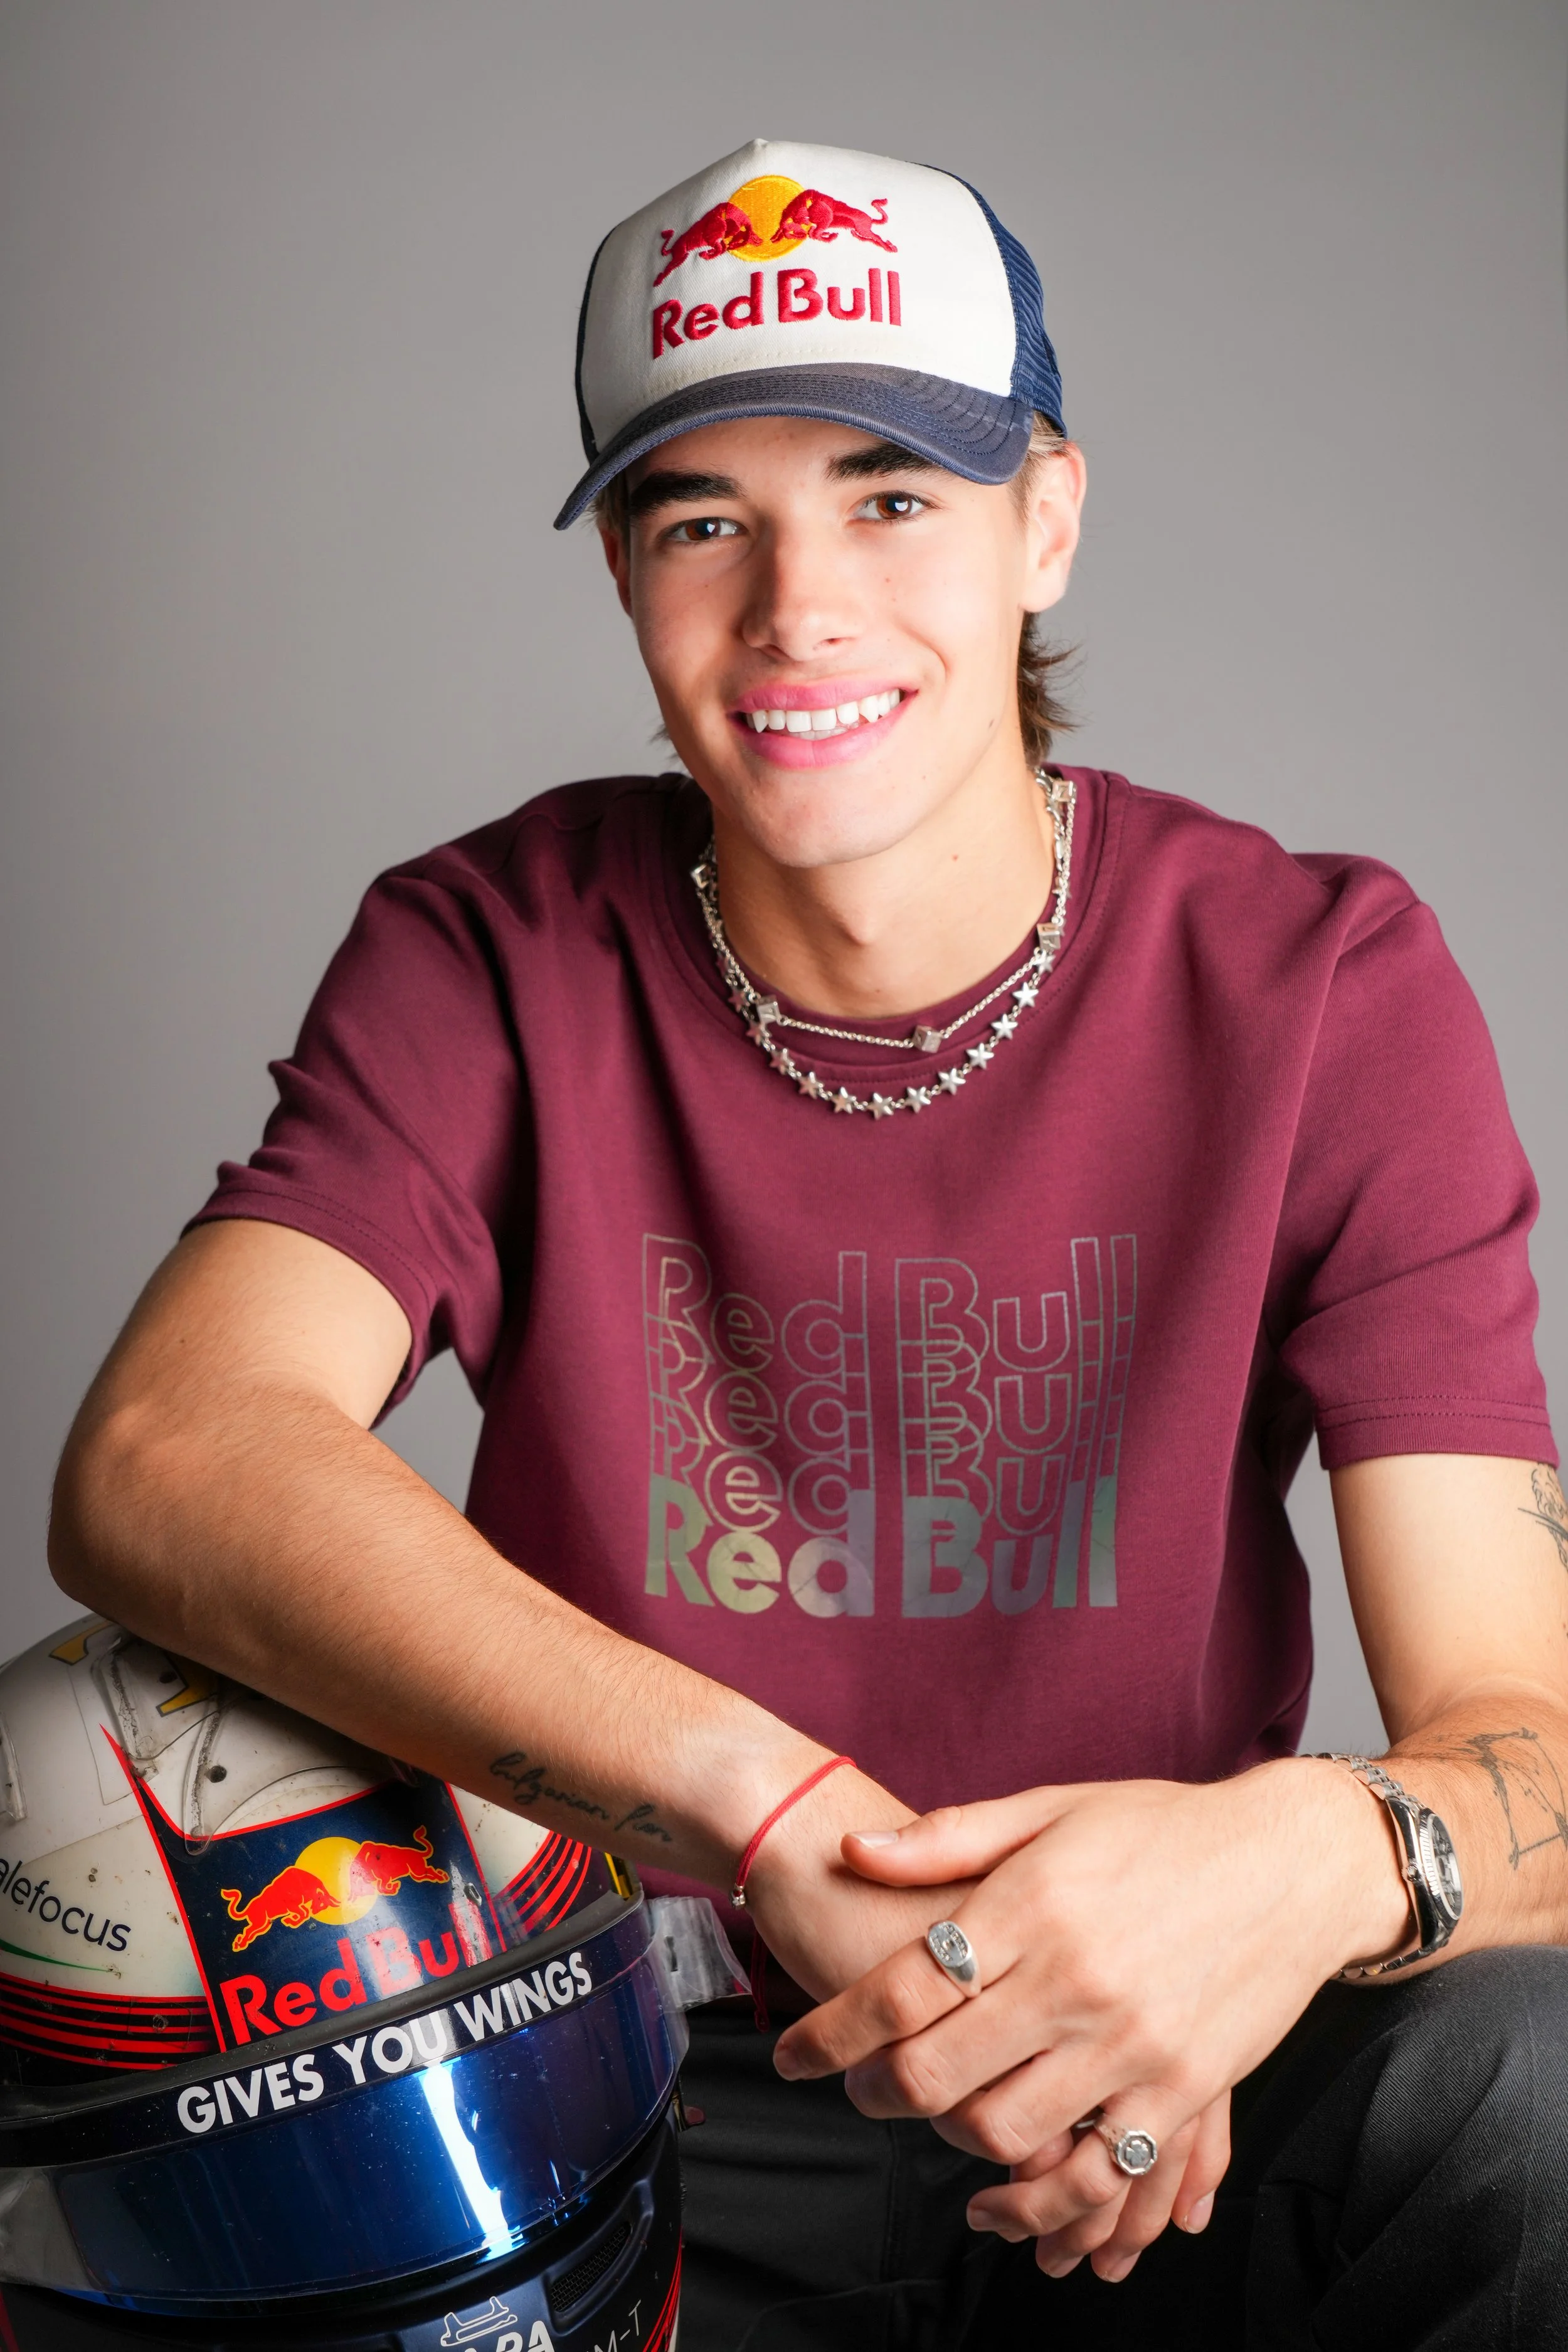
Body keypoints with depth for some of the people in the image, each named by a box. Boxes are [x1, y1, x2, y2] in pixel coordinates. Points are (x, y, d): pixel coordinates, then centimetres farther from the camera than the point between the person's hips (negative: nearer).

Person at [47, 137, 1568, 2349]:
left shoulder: (1320, 984, -8)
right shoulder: (492, 959, -6)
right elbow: (160, 1462, -24)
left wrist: (1310, 1858, -39)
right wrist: (788, 1819, -36)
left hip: (1164, 2091, 0)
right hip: (636, 2075, 1)